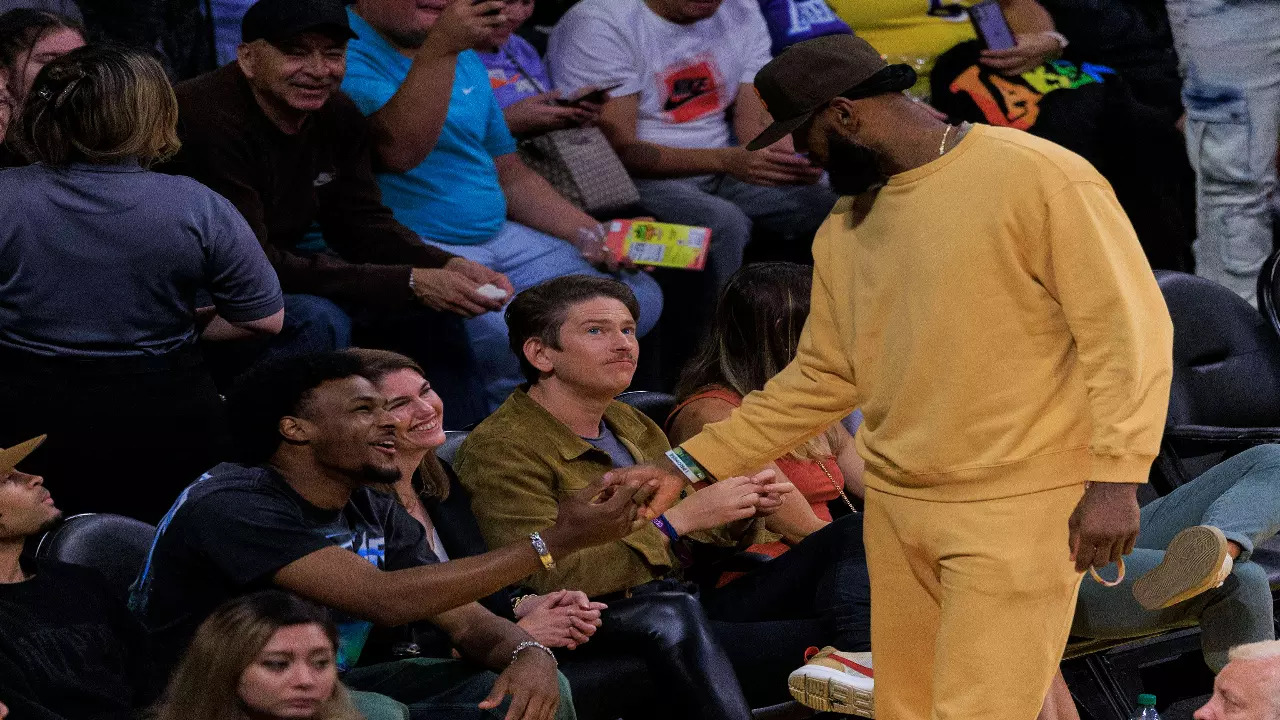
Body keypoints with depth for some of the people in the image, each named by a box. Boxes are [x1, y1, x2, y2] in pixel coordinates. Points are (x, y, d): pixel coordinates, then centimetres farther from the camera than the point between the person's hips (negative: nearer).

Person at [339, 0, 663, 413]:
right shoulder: (347, 50, -10)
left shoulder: (465, 59, 19)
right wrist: (440, 48, -32)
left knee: (640, 297, -3)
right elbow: (400, 150, -26)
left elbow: (510, 175, 22)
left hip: (499, 238, 9)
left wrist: (588, 236, 8)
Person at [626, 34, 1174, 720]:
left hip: (1019, 510, -7)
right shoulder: (844, 229, 12)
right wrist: (685, 465, 12)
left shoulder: (1040, 179, -10)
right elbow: (821, 379, 17)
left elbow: (1127, 325, -11)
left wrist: (1116, 479, -18)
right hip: (896, 509, 7)